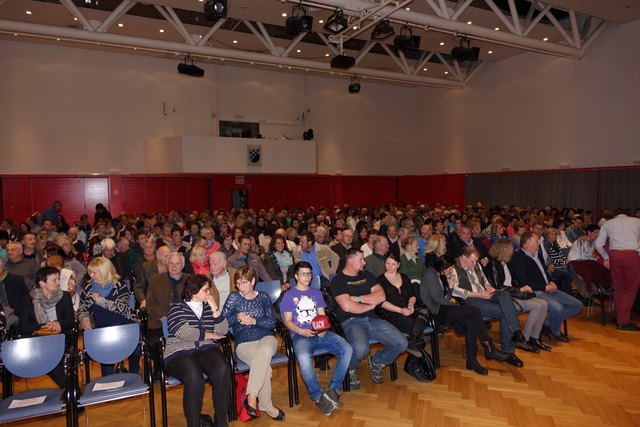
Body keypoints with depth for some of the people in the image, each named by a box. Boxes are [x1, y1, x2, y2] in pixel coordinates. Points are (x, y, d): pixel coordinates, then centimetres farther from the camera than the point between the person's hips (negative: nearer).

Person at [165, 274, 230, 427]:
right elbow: (184, 332, -13)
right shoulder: (177, 307, 3)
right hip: (180, 352, -3)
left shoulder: (208, 307, 16)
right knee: (195, 379, -35)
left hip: (206, 349, 4)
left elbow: (223, 331, 7)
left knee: (223, 372, -28)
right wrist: (210, 335, -3)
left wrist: (215, 308, -3)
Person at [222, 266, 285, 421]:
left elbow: (272, 322, 3)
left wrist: (253, 321, -13)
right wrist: (237, 318, -16)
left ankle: (251, 396, -33)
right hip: (244, 343, -1)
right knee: (265, 366, -32)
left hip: (266, 338, 1)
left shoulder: (263, 297, 12)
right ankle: (266, 406, -18)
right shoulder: (234, 297, 9)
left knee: (264, 351, -38)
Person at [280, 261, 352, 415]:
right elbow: (287, 321, 3)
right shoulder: (288, 296, 10)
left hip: (320, 333, 4)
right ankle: (318, 396, -19)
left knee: (347, 349, -22)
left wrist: (323, 328, -6)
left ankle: (334, 390, -12)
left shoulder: (316, 293, 23)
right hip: (300, 335, -4)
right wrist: (301, 332, -16)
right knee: (303, 358, -38)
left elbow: (322, 316, 17)